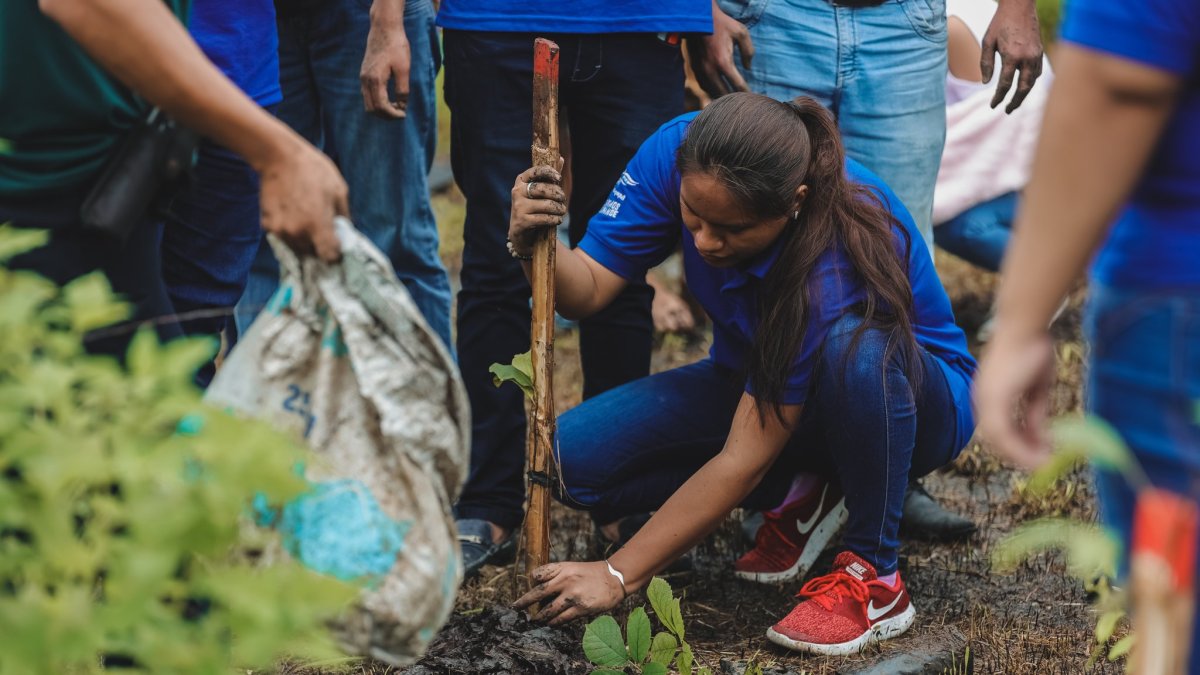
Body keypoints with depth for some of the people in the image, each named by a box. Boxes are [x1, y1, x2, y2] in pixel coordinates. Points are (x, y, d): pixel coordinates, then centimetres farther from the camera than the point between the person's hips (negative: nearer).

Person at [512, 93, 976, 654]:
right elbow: (589, 288, -18)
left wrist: (619, 576, -32)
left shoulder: (835, 261, -38)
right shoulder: (676, 153, -23)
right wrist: (534, 245, -42)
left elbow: (744, 459, -34)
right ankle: (798, 497, 2)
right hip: (758, 381, 5)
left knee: (853, 344, -42)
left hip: (909, 398, -5)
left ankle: (873, 577, -22)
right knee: (574, 456, -17)